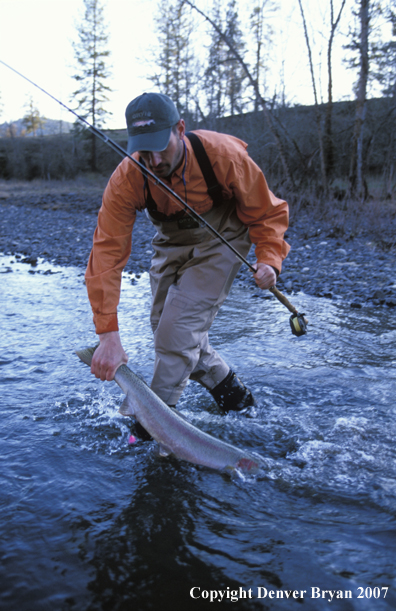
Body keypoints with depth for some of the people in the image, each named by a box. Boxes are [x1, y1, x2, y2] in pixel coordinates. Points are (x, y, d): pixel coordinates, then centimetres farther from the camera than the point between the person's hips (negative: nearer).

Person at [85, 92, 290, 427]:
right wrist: (108, 334, -37)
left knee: (182, 323, -19)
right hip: (172, 242, 4)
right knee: (165, 327, 6)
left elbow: (267, 211, -16)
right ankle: (231, 391, 24)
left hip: (221, 238, -4)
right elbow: (108, 252, -30)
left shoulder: (223, 155, -31)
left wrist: (269, 258, -34)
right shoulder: (126, 179, -27)